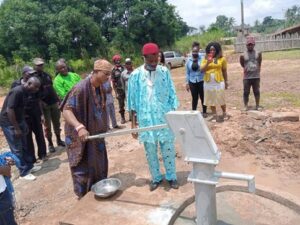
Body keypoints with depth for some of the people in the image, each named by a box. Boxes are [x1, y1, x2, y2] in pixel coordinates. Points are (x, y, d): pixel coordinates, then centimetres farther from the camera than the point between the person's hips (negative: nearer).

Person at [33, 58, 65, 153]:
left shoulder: (47, 75, 12)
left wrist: (57, 100, 10)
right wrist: (41, 102, -21)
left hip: (54, 102, 5)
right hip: (44, 105, -5)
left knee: (56, 123, 12)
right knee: (47, 125, 3)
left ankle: (59, 140, 26)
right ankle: (50, 143, 15)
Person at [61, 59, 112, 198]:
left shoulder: (100, 88, 1)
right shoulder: (81, 88, -24)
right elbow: (66, 110, -31)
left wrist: (104, 129, 19)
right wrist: (79, 127, -46)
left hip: (97, 135, 8)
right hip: (81, 136, -8)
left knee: (100, 168, 20)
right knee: (83, 170, 5)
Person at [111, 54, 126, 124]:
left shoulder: (123, 68, 4)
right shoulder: (113, 71, -3)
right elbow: (113, 83, -1)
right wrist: (116, 92, -5)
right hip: (119, 90, -2)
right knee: (121, 105, 6)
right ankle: (122, 118, 19)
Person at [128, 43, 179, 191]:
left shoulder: (164, 72, -2)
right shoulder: (136, 75, -4)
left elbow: (172, 95, 2)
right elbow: (133, 101, 0)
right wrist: (133, 123, -1)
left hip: (164, 118, 0)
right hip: (146, 119, 0)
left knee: (168, 150, 10)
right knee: (150, 152, 12)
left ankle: (171, 177, 29)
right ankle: (156, 178, 31)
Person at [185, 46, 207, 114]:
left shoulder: (202, 59, -4)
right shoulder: (189, 60, 3)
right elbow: (187, 73, 7)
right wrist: (187, 83, 5)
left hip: (201, 81, -1)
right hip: (192, 82, 1)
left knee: (203, 97, 7)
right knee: (194, 98, 5)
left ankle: (204, 112, 21)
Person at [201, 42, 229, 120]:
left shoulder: (222, 59, -1)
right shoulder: (205, 59, 3)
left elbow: (224, 71, 5)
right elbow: (202, 70, -5)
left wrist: (226, 81, 6)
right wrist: (208, 62, -18)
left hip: (219, 82, -2)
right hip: (208, 83, 2)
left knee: (221, 99, 4)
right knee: (211, 99, 8)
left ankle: (224, 113, 23)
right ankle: (214, 115, 19)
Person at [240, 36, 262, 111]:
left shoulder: (258, 53, 0)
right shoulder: (243, 55, -4)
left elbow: (259, 63, 10)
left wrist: (258, 69, 5)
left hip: (256, 76, 1)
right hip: (247, 77, -1)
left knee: (257, 91, 11)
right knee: (246, 92, 4)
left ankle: (257, 105, 23)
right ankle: (246, 106, 15)